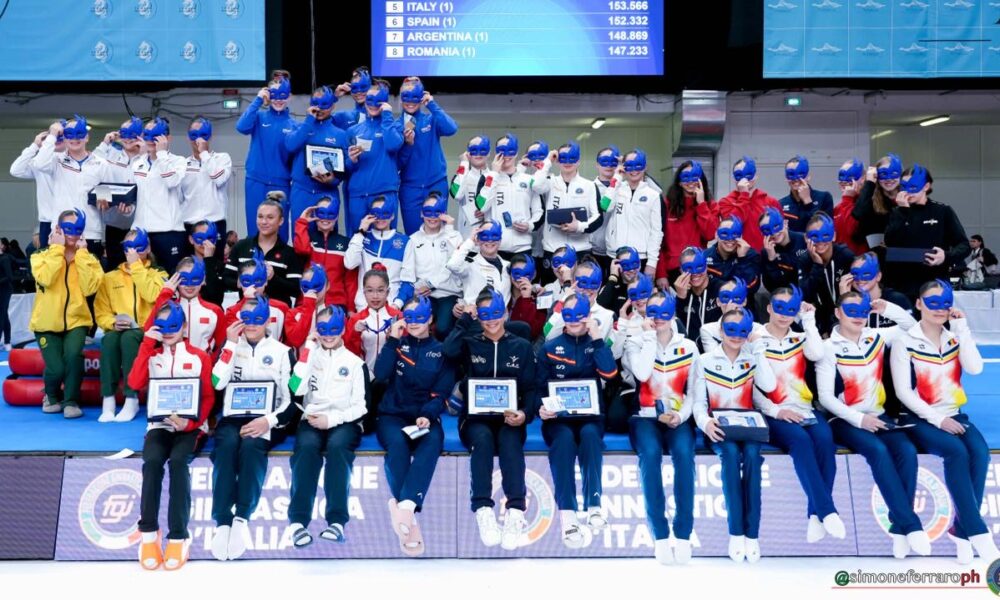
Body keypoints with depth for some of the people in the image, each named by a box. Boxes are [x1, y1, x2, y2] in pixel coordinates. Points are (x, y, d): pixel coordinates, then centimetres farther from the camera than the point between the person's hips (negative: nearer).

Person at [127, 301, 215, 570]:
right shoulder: (152, 355, 12)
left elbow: (208, 397, 2)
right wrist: (147, 344, -6)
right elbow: (135, 383, -6)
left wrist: (190, 423, -15)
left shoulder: (199, 357, 6)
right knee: (152, 460, -30)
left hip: (190, 426, -2)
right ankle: (149, 533, -21)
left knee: (178, 461, -32)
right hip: (159, 424, 2)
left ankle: (179, 536, -27)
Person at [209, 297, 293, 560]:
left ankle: (241, 518, -38)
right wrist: (231, 343, -3)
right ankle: (223, 522, -38)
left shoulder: (282, 351, 10)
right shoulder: (231, 347, 17)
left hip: (266, 421, -1)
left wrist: (268, 421, -15)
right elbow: (217, 383, -2)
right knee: (227, 445, -32)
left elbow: (290, 398, 3)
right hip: (233, 417, 2)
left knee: (251, 445, -35)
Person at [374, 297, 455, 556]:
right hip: (392, 415, 1)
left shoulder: (441, 350, 11)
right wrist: (393, 340, -7)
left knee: (433, 440, -35)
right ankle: (407, 512, -37)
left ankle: (404, 506, -50)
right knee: (398, 442, -34)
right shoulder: (397, 343, 13)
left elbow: (441, 393, 1)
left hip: (425, 417, 0)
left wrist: (427, 415, -17)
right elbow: (381, 374, -5)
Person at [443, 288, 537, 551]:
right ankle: (483, 512, -39)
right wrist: (465, 318, -4)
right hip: (475, 418, 0)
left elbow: (530, 388, 7)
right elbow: (449, 351, -13)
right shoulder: (470, 344, 12)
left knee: (509, 440, -33)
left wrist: (524, 414, -13)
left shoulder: (522, 347, 13)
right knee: (483, 438, -34)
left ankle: (515, 512, -41)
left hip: (509, 419, 0)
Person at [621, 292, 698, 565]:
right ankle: (660, 535, -27)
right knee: (650, 453, -33)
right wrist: (649, 336, -9)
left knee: (683, 454, -31)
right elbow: (642, 374, -17)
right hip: (645, 417, -1)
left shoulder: (688, 347, 10)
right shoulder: (635, 342, 5)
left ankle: (683, 534, -24)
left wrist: (681, 415, -11)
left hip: (678, 418, 1)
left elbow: (693, 392, 8)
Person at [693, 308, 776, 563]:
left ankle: (752, 534, -29)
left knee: (752, 454, -31)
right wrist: (705, 421, -21)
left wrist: (758, 348, -5)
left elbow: (769, 386, -8)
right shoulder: (705, 360, 6)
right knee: (731, 453, -33)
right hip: (719, 429, -1)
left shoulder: (752, 359, 11)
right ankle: (736, 532, -29)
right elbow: (699, 402, 0)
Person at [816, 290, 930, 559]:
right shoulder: (829, 348, -3)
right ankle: (911, 525, -29)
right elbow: (825, 397, -8)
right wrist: (858, 418, -20)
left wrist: (888, 309, 0)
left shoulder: (877, 337, 10)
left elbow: (914, 328, 16)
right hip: (845, 421, -4)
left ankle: (899, 528, -20)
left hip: (878, 417, 4)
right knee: (879, 451, -32)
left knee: (907, 451, -25)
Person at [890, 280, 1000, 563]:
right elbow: (903, 391, -10)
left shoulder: (955, 338, 12)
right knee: (957, 452, -30)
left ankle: (961, 529, -19)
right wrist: (937, 419, -18)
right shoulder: (905, 342, -3)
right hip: (921, 419, -4)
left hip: (954, 416, 4)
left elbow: (975, 368, -8)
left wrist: (962, 329, -8)